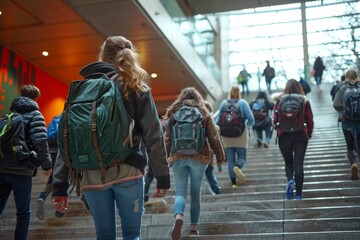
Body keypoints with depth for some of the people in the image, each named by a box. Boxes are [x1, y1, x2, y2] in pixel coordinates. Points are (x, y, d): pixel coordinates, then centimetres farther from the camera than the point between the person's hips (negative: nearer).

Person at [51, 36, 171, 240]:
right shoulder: (137, 88, 4)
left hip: (91, 175, 2)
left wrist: (60, 185, 5)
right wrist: (162, 176, 2)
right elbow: (153, 135, -3)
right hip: (127, 171, -2)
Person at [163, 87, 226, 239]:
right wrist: (220, 157, 13)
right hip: (198, 157, 0)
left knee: (180, 192, -1)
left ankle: (178, 217, -29)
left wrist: (165, 158, 14)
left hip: (178, 157, 0)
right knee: (195, 192, 10)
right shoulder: (204, 114, 6)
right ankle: (193, 228, 10)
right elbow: (214, 138, 4)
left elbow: (167, 139, 6)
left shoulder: (174, 114, 8)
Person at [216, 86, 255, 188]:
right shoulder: (243, 103, -2)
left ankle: (233, 182, 2)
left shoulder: (223, 103, 3)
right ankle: (237, 167, -27)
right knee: (242, 158, 6)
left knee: (230, 160, 8)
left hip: (226, 136, 2)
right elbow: (251, 119, -7)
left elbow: (218, 120, 2)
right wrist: (249, 124, 14)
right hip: (240, 135, -2)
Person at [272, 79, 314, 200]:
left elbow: (275, 120, -3)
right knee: (299, 164, 5)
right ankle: (299, 194, 3)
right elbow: (310, 120, 1)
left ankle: (290, 180, -12)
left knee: (288, 162, 17)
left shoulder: (280, 101, -2)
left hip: (284, 135, 0)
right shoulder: (304, 101, 0)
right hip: (301, 135, 0)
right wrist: (309, 134, 14)